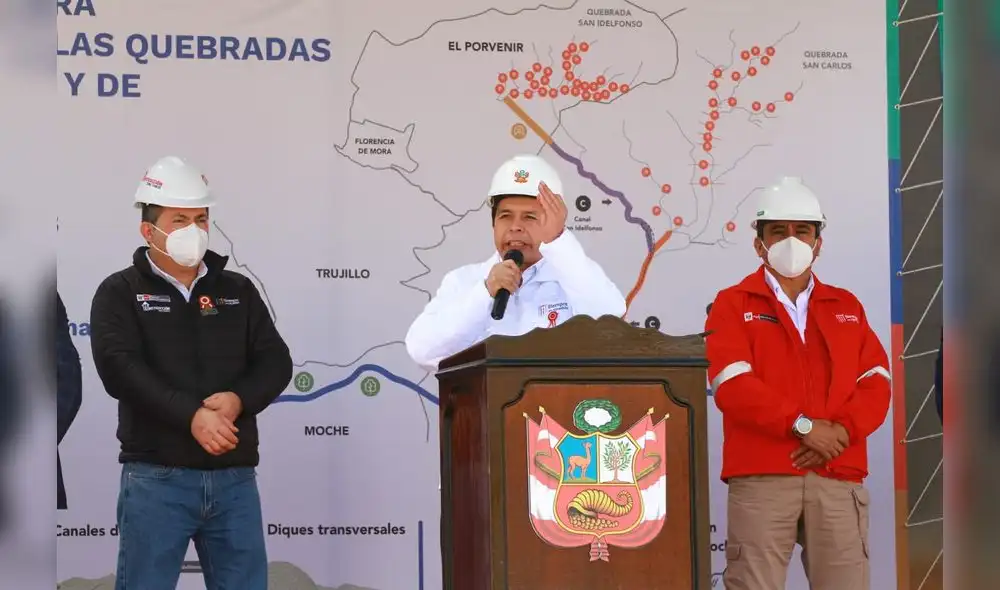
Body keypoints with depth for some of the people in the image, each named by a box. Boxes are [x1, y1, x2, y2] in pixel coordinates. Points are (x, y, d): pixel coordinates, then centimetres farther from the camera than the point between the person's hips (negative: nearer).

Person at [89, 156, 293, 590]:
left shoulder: (238, 291, 15)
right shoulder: (120, 292, 3)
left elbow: (275, 362, 7)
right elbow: (119, 367, -12)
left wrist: (238, 400, -15)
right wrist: (191, 416, -22)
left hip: (235, 478, 4)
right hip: (156, 478, -4)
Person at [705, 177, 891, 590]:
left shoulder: (847, 307, 20)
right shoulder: (733, 305, 9)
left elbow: (876, 382, 9)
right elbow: (731, 384, -6)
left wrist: (843, 431, -10)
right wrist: (803, 426, -14)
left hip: (839, 480, 3)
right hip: (761, 478, -3)